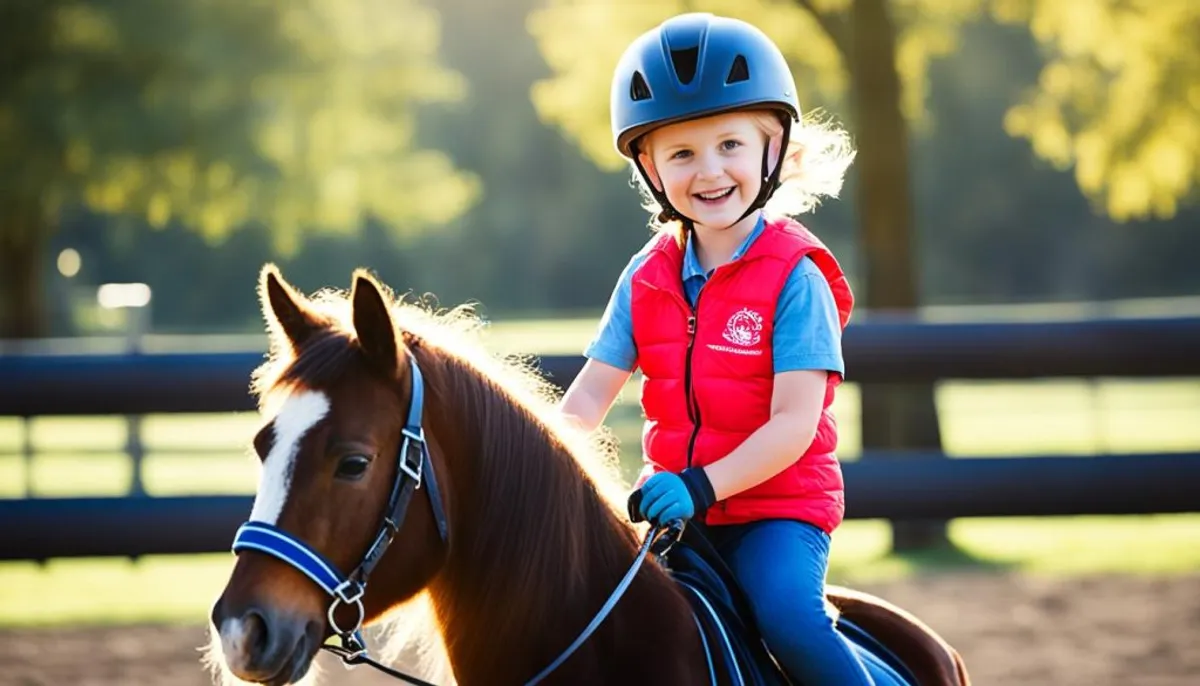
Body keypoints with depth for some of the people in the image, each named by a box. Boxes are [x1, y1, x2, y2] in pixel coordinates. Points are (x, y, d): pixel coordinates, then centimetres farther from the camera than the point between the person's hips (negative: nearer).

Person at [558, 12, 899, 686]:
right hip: (674, 499, 6)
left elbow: (794, 423, -17)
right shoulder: (648, 277, 5)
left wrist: (702, 485, -29)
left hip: (778, 501, -6)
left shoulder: (794, 275, -11)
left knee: (789, 616, -30)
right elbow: (590, 396, 3)